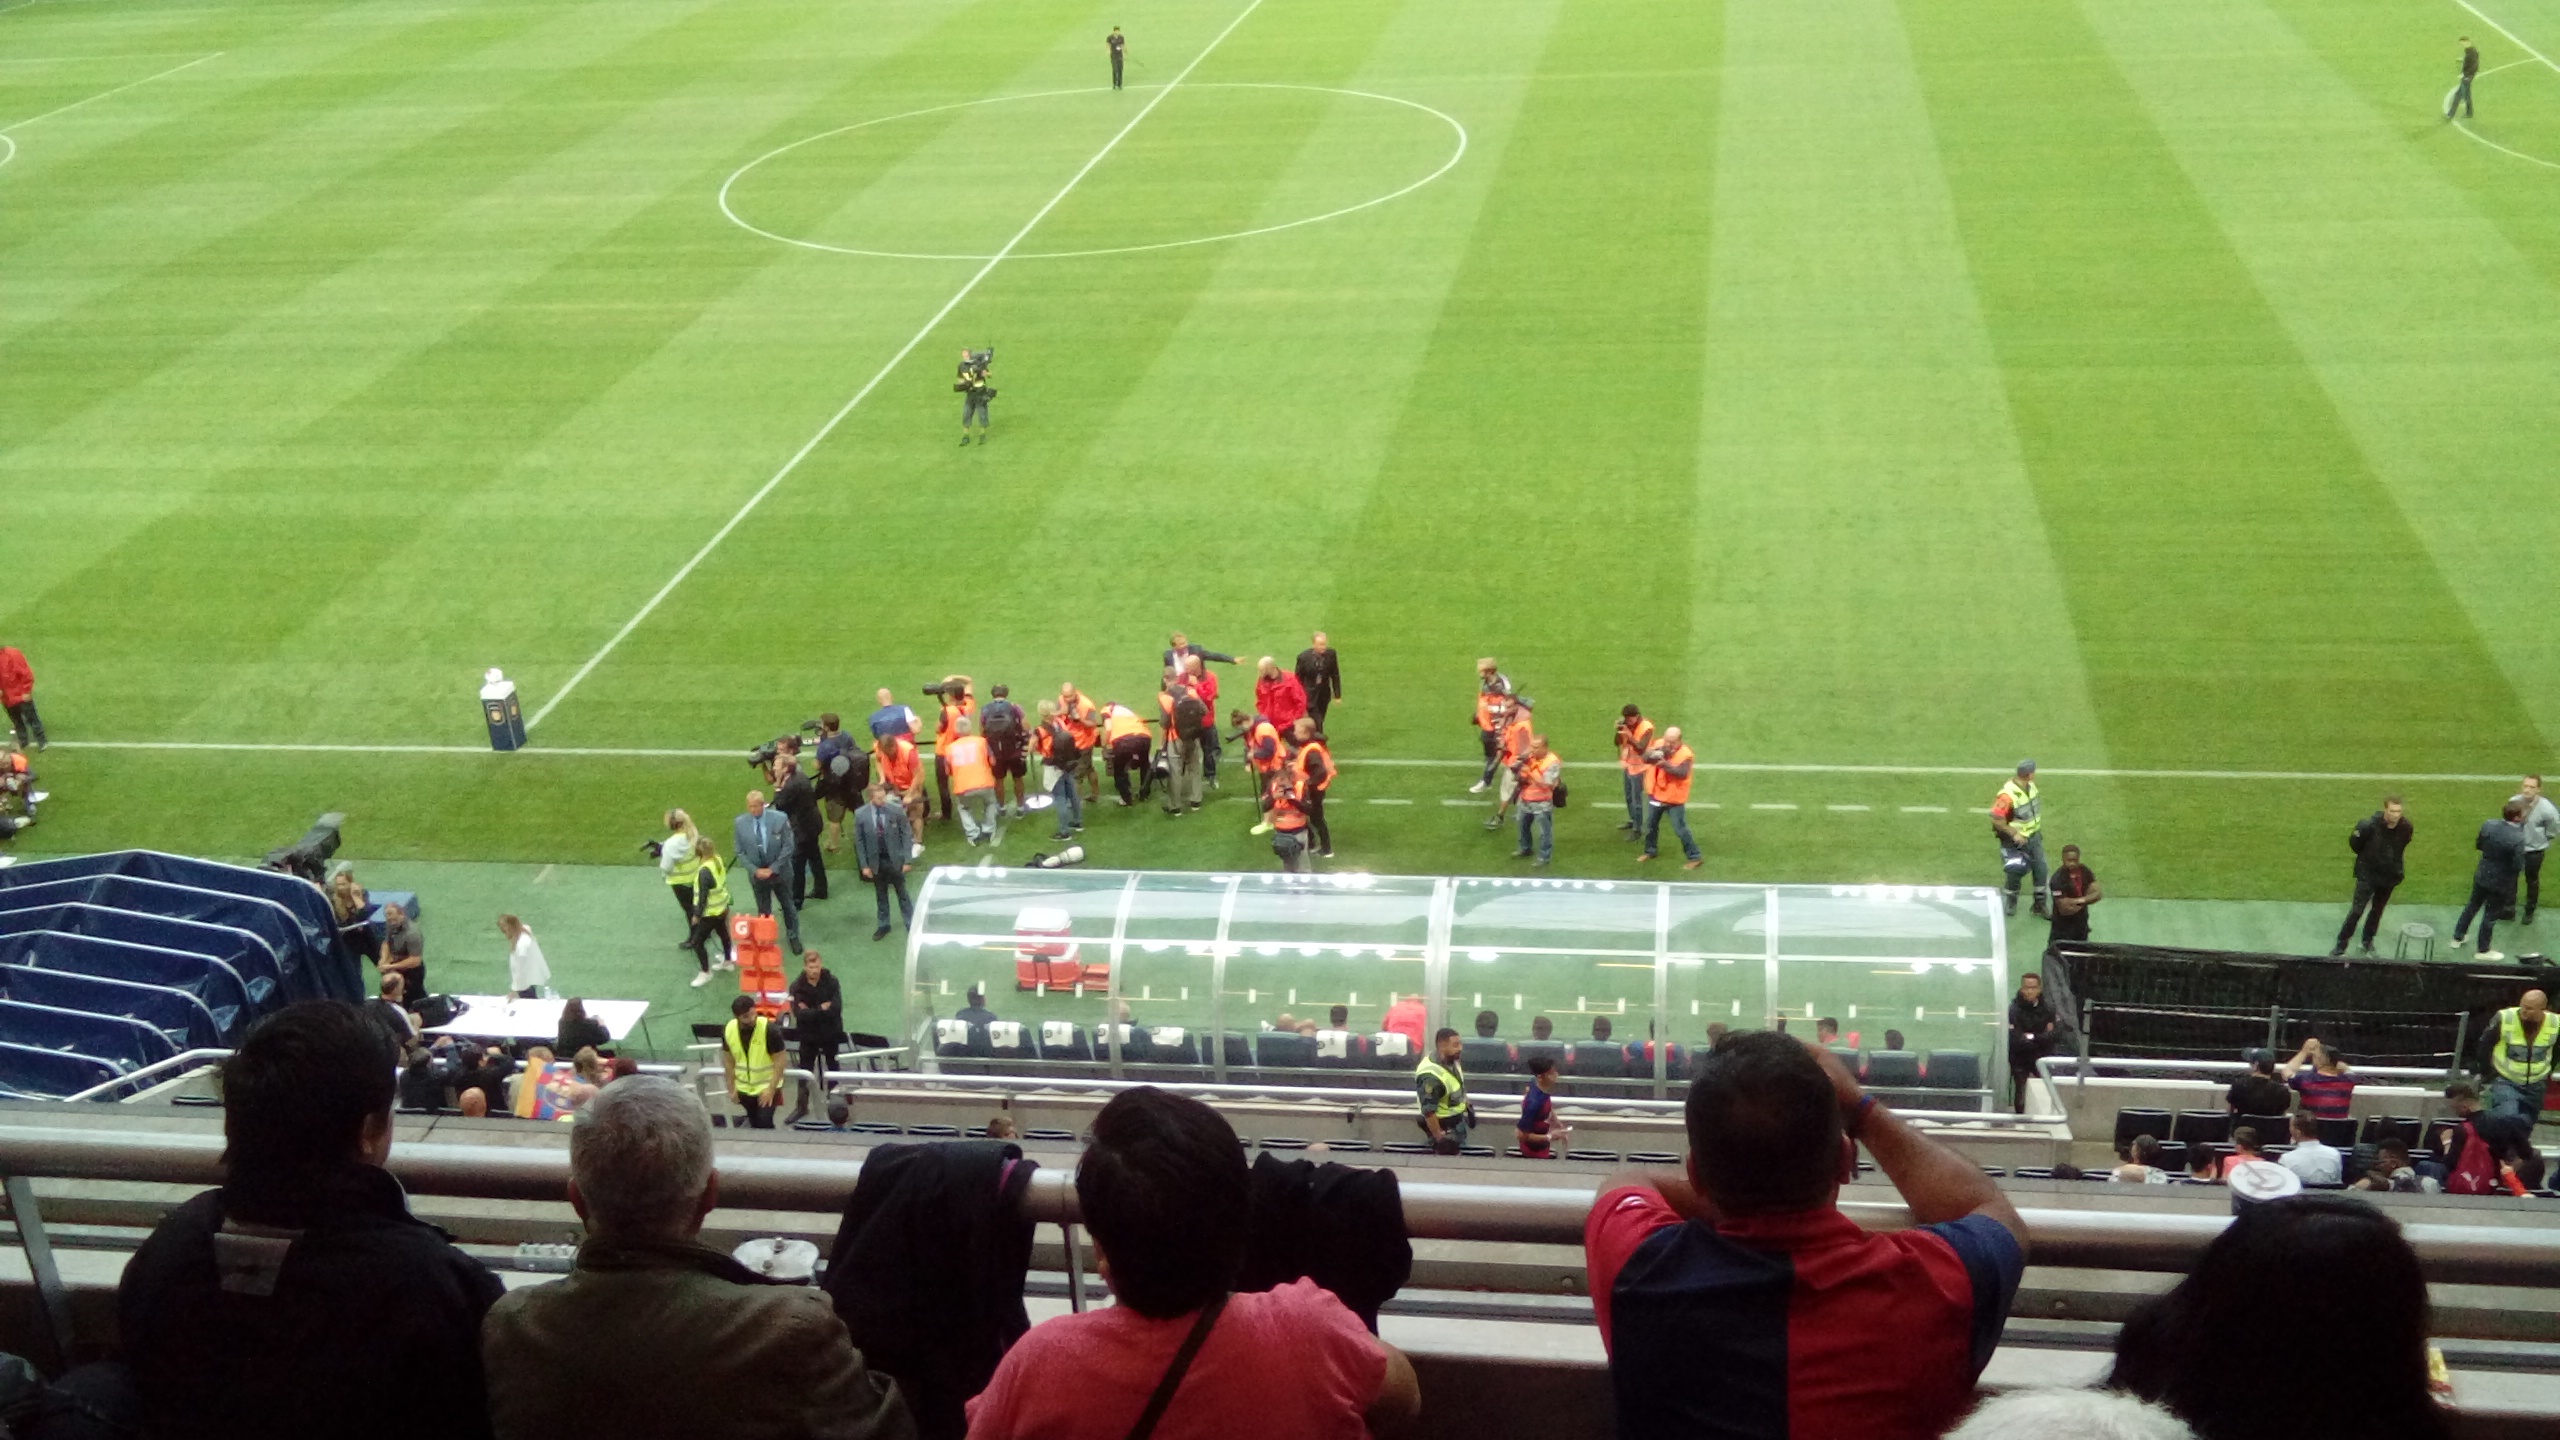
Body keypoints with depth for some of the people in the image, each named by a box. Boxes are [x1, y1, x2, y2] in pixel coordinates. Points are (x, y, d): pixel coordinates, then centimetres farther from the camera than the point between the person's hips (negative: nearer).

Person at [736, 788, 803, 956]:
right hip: (757, 874, 1)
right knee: (763, 910, 14)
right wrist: (755, 870, -15)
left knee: (788, 905, 16)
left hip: (779, 872, -1)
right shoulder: (740, 823, -12)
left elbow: (788, 847, -13)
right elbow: (740, 852, -4)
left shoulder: (779, 819, -18)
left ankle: (793, 937, 34)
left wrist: (773, 869, -17)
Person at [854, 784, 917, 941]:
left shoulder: (896, 811, -15)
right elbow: (859, 841, -4)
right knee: (881, 895, 16)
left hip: (895, 860, -1)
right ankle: (883, 925, 32)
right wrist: (864, 865, -5)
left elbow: (906, 835, -7)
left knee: (902, 893, 13)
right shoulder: (861, 815, -11)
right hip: (876, 861, 1)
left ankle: (911, 923, 26)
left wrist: (907, 860, -9)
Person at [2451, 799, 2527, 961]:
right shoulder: (2517, 838, -30)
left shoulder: (2488, 825, -13)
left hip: (2481, 875, 5)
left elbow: (2478, 845, 3)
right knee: (2490, 915, 13)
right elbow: (2518, 866, -24)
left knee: (2472, 906, 25)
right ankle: (2483, 951, 30)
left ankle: (2457, 938, 39)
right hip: (2500, 882, -5)